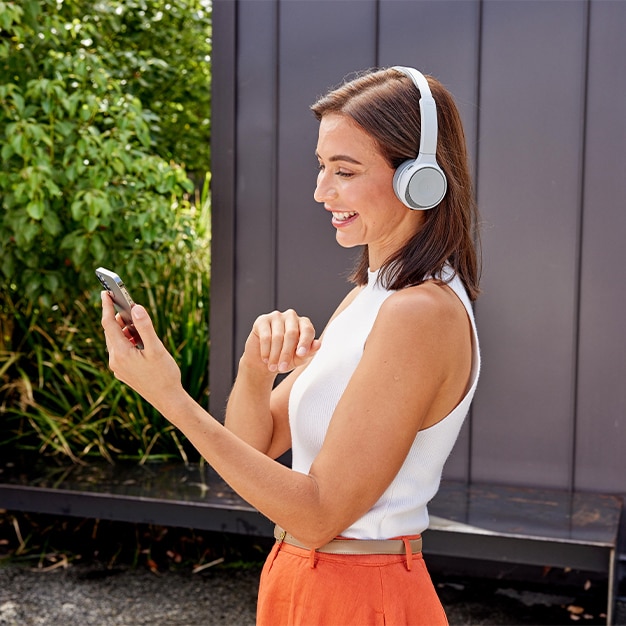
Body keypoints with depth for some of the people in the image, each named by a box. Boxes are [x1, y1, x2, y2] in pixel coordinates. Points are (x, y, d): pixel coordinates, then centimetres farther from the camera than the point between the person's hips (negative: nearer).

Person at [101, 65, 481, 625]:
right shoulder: (372, 296, 5)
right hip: (301, 578, 8)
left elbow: (319, 513, -24)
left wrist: (170, 398, -26)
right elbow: (257, 441, 4)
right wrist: (255, 367, -17)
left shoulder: (422, 312, -23)